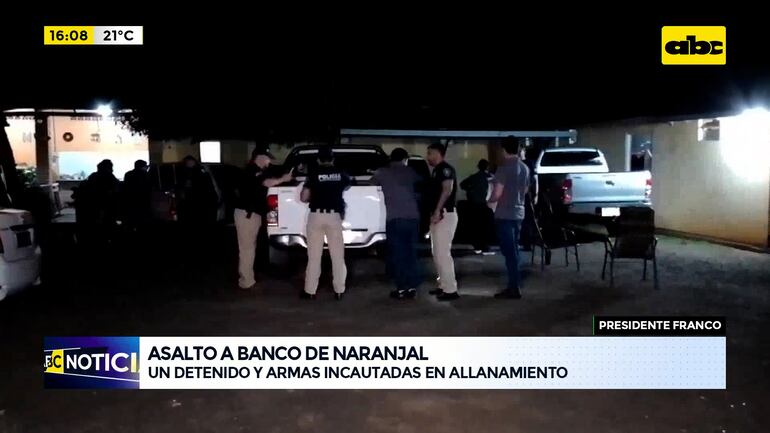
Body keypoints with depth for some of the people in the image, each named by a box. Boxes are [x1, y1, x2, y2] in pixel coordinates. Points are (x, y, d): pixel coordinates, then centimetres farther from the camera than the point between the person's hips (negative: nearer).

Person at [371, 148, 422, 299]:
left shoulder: (382, 172, 8)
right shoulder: (410, 172, 13)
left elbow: (372, 183, 28)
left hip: (394, 218, -3)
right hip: (412, 217, 3)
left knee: (397, 254, 3)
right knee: (411, 253, 11)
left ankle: (401, 288, 4)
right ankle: (412, 287, 11)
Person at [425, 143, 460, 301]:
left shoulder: (445, 168, -11)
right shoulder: (436, 170, 20)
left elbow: (447, 189, -24)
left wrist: (437, 211, -28)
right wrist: (434, 213, 17)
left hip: (444, 215, -11)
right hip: (437, 216, 11)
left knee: (443, 253, -11)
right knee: (437, 253, 14)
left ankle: (451, 290, -8)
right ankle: (444, 285, 22)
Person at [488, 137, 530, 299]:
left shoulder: (504, 168, -16)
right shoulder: (525, 168, 9)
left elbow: (497, 193, -17)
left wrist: (490, 201, 2)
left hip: (505, 214, -8)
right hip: (518, 213, 8)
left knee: (509, 251, -5)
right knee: (513, 250, 16)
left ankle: (514, 288, -4)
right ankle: (515, 284, 21)